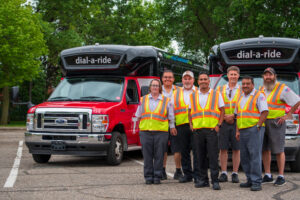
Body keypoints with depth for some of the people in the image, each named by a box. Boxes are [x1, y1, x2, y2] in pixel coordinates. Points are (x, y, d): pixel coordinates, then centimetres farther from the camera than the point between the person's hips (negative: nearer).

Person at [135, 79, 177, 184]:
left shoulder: (166, 101, 9)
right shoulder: (143, 100, 15)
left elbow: (171, 117, 13)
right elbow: (138, 115, 20)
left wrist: (172, 127, 9)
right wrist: (137, 126, 16)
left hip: (161, 132, -1)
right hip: (145, 132, 1)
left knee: (159, 155, -1)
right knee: (147, 155, 2)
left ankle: (157, 176, 8)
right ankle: (148, 177, 9)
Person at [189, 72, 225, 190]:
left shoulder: (216, 94, 7)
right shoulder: (193, 96, 14)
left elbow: (222, 110, 7)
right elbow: (190, 112, 19)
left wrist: (219, 124, -4)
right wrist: (191, 124, 5)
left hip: (212, 129, -3)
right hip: (197, 130, 3)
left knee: (213, 156, -7)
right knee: (200, 156, 6)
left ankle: (215, 180, -4)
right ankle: (203, 179, 15)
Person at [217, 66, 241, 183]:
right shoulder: (220, 89, 11)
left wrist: (233, 116, -12)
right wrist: (224, 116, -7)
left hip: (237, 123, -1)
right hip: (223, 122, 1)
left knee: (236, 149, 1)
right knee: (223, 149, 1)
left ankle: (235, 174, 7)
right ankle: (223, 173, 7)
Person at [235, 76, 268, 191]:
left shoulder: (259, 96, -1)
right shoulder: (241, 98, 20)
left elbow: (264, 112, -9)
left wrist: (258, 126, -15)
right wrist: (237, 131, 13)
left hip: (254, 130, -7)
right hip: (243, 130, 8)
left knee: (255, 155, -11)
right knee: (244, 157, 8)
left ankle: (256, 182, -11)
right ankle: (250, 180, 16)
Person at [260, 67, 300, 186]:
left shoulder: (283, 89, -5)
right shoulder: (261, 89, 15)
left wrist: (288, 115, -8)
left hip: (276, 123, -6)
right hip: (262, 123, 6)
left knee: (279, 150, -3)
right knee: (264, 150, 7)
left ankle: (281, 177, 3)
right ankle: (267, 176, 14)